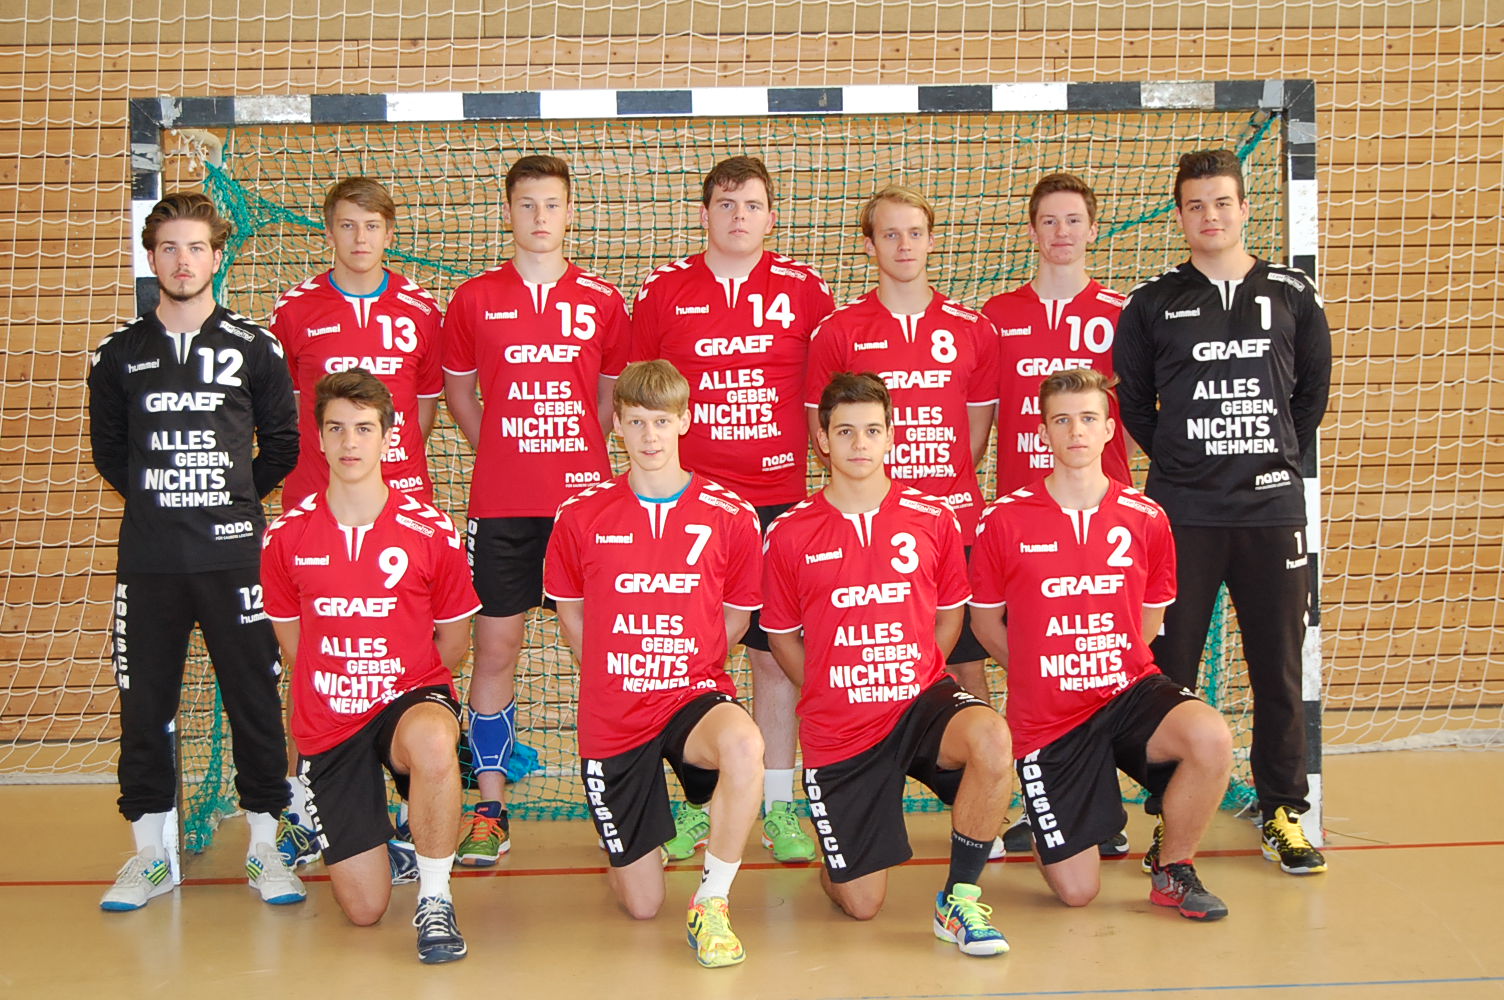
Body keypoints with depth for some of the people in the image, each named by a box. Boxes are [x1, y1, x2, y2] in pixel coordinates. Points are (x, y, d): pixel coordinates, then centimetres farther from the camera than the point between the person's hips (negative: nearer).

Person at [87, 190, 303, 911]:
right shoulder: (121, 354, 9)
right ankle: (150, 855, 18)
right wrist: (157, 497, 8)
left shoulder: (253, 348, 4)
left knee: (254, 697, 1)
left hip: (233, 553, -1)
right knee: (144, 703, 5)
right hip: (146, 559, 2)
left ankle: (265, 848, 13)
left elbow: (282, 444, 10)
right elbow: (107, 447, 17)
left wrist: (236, 497, 5)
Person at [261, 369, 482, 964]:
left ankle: (435, 901, -20)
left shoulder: (432, 531, -7)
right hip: (327, 723, 2)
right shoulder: (286, 537, -3)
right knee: (364, 910, 1)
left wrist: (400, 688, 9)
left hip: (411, 697, -2)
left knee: (432, 740, -43)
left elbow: (452, 642, 6)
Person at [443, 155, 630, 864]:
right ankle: (490, 808, 12)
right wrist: (505, 456, 9)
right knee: (495, 648, 2)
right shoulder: (474, 299, 5)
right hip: (500, 505, 0)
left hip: (585, 495, 0)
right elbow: (458, 392, 15)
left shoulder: (602, 300, 7)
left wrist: (580, 458, 6)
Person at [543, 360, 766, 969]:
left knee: (744, 744, -40)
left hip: (695, 693, -1)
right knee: (642, 906, 5)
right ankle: (640, 825, 43)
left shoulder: (730, 515, -4)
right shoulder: (581, 517, -2)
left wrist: (685, 667, 3)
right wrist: (617, 677, 7)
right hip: (612, 717, 1)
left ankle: (711, 904, -18)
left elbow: (736, 616, 9)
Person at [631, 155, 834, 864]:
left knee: (776, 652, 4)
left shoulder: (805, 290, 5)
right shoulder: (662, 291, 6)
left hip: (778, 497, 0)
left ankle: (778, 805, 14)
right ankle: (696, 804, 17)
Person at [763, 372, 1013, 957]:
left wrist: (910, 679, 2)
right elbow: (782, 636, 9)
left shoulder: (933, 519, 0)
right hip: (837, 728, 0)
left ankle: (959, 898, -13)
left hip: (920, 698, 1)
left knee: (991, 739, -36)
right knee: (862, 905, 0)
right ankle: (838, 854, 40)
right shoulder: (790, 535, -2)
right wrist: (834, 696, 1)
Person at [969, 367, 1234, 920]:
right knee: (1077, 892, -4)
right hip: (1046, 717, -1)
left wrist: (1104, 668, 10)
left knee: (1211, 738, -32)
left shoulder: (1146, 518, -1)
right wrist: (1045, 676, 7)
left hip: (1128, 689, 2)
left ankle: (1171, 868, -4)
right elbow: (985, 620, 6)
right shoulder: (1004, 520, -7)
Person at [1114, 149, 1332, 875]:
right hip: (1181, 514, -1)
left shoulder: (1292, 296, 7)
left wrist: (1282, 461, 9)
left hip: (1273, 511, 1)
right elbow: (1131, 399, 10)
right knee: (1169, 666, 1)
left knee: (1279, 668, 5)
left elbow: (1314, 390, 15)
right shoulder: (1152, 304, 4)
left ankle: (1283, 810, 18)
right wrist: (1179, 457, 6)